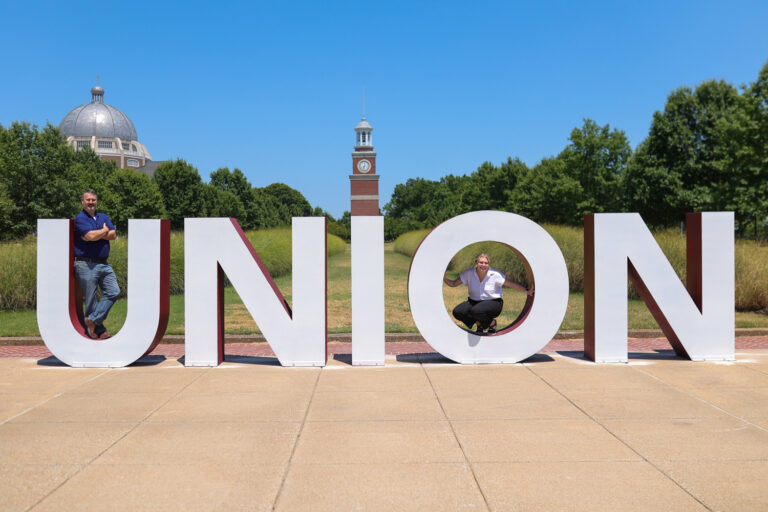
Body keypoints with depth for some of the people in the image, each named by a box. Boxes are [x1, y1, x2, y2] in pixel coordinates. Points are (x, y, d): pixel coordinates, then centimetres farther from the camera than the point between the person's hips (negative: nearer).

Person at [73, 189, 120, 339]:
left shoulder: (104, 217, 15)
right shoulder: (80, 219, -4)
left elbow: (113, 235, 1)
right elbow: (91, 236, -19)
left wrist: (96, 234, -10)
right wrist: (104, 231, -1)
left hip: (104, 264, 6)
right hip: (86, 265, -6)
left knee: (113, 292, -4)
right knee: (91, 299, 0)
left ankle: (93, 319, 3)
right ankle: (99, 330, 7)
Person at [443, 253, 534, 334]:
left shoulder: (495, 275, -12)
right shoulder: (469, 274, -7)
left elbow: (512, 284, -8)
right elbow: (454, 283, -5)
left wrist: (526, 291, -16)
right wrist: (445, 279, -25)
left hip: (493, 302, -4)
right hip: (474, 302, 4)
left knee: (476, 311, -36)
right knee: (457, 312, -19)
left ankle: (492, 322, -1)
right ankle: (479, 323, 9)